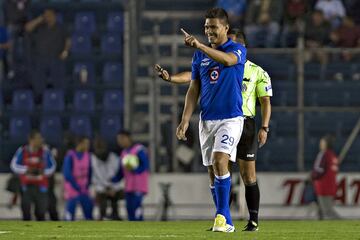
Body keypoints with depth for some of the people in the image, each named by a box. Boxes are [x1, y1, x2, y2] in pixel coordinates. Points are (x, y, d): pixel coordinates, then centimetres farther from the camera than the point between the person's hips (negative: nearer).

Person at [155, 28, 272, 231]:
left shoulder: (257, 72, 3)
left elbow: (266, 101, 2)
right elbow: (193, 76, -3)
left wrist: (264, 128, -8)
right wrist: (170, 78, -20)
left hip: (245, 124, -3)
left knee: (248, 175, -2)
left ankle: (254, 220, 5)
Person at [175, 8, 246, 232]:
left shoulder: (238, 50, -4)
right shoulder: (200, 55, 11)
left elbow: (227, 59, -28)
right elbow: (194, 89, 12)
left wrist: (199, 45, -38)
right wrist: (185, 120, 3)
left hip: (231, 118, -5)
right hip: (207, 119, 5)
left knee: (219, 161, -23)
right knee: (213, 172, 4)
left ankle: (221, 216, -19)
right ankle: (226, 222, 12)